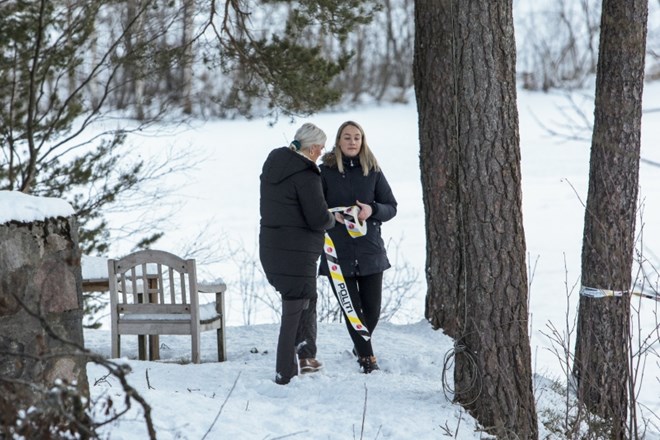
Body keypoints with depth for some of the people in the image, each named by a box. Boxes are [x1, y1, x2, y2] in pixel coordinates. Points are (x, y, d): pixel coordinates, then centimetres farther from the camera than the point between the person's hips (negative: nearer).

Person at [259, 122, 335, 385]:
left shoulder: (273, 164, 8)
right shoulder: (306, 174, -19)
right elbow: (319, 219, -21)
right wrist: (331, 219, 2)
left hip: (270, 247, 9)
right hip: (297, 252, -9)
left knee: (308, 297, 25)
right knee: (295, 308, 0)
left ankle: (306, 355, 25)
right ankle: (285, 373, 5)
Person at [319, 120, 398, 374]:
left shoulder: (373, 171, 5)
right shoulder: (326, 170, -1)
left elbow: (391, 207, 7)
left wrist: (372, 210, -13)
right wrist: (332, 214, -17)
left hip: (370, 249, 2)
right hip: (337, 251, -2)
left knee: (372, 309, 5)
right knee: (351, 309, -1)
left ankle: (361, 345, 33)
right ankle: (366, 356, 13)